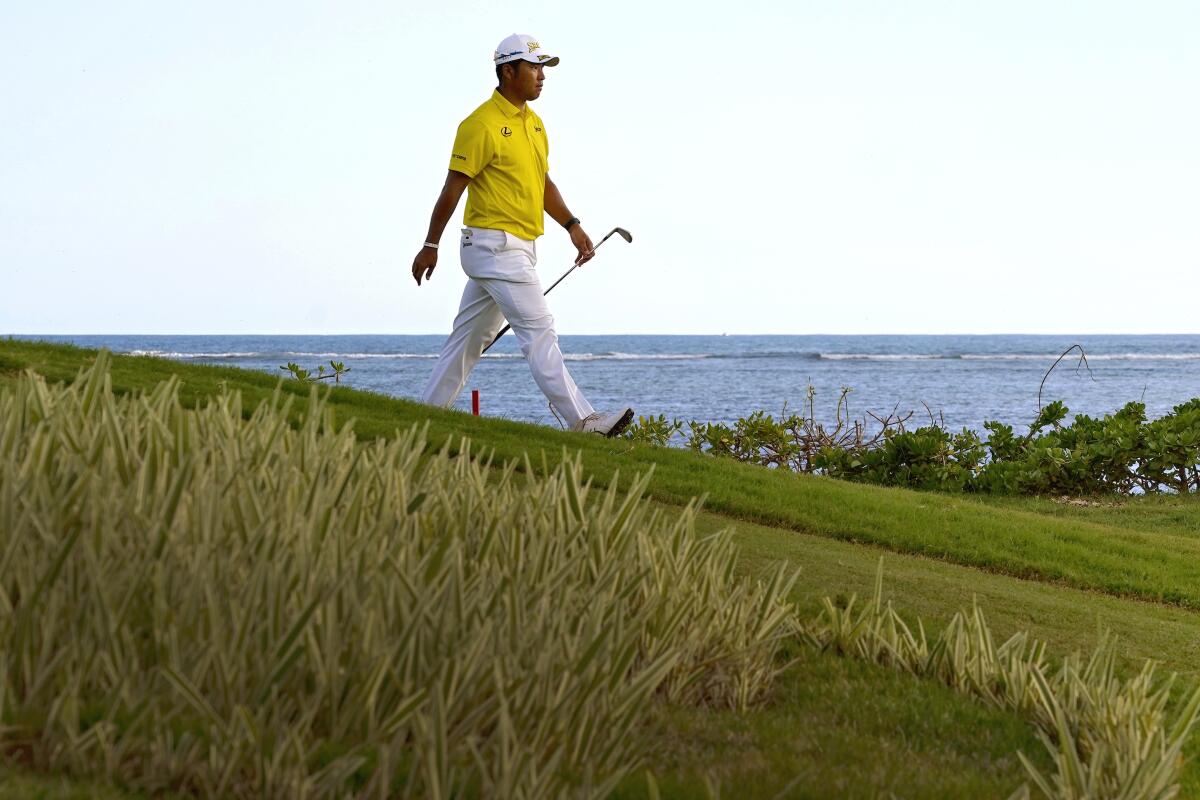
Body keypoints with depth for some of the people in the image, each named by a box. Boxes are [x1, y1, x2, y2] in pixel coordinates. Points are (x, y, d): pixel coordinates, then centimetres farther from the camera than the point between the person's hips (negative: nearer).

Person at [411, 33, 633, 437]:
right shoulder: (482, 125, -13)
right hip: (494, 246, -9)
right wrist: (430, 246, -9)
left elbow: (543, 182, 21)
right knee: (539, 332, -11)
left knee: (470, 336, 13)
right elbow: (453, 188, -11)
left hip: (519, 248, 9)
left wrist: (572, 225, 9)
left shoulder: (534, 123, 14)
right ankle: (582, 421, -12)